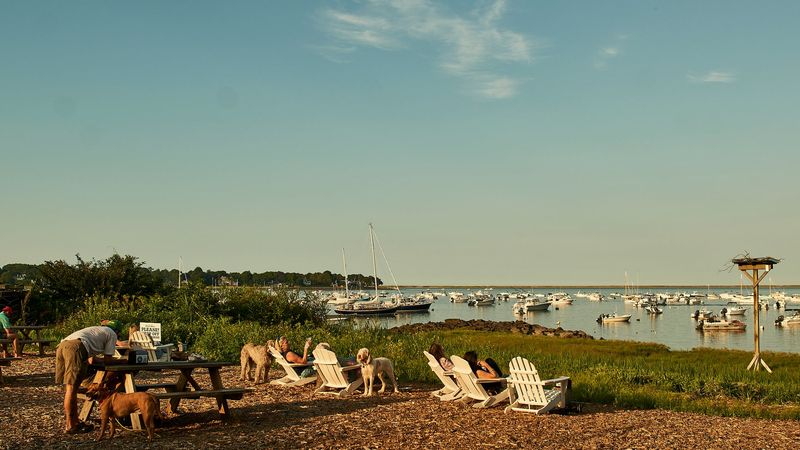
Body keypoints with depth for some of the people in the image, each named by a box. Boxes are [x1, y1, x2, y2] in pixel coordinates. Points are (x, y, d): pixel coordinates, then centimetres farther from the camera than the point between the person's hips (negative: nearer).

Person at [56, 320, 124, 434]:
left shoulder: (95, 330, 40)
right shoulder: (112, 334, 20)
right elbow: (108, 360, 19)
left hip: (61, 345, 8)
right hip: (76, 347, -8)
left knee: (69, 387, 12)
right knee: (71, 387, -7)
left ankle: (75, 422, 20)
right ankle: (69, 426, -4)